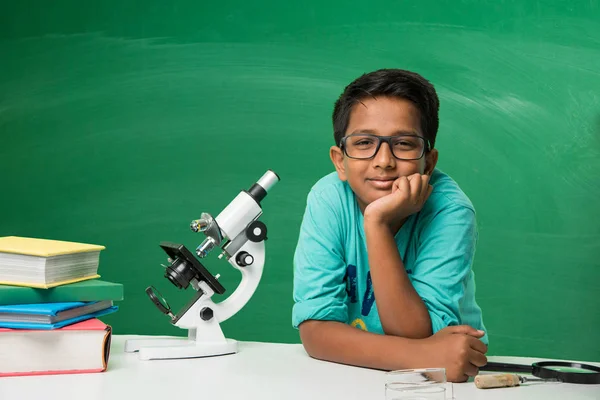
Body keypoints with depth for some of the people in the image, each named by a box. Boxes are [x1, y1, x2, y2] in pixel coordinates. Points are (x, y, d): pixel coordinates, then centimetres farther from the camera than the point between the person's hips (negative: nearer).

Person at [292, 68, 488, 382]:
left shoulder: (450, 211, -18)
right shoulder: (328, 200, -15)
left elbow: (413, 334, -23)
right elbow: (315, 330, -19)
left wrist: (377, 222, -31)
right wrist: (423, 354, -32)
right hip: (349, 372, 0)